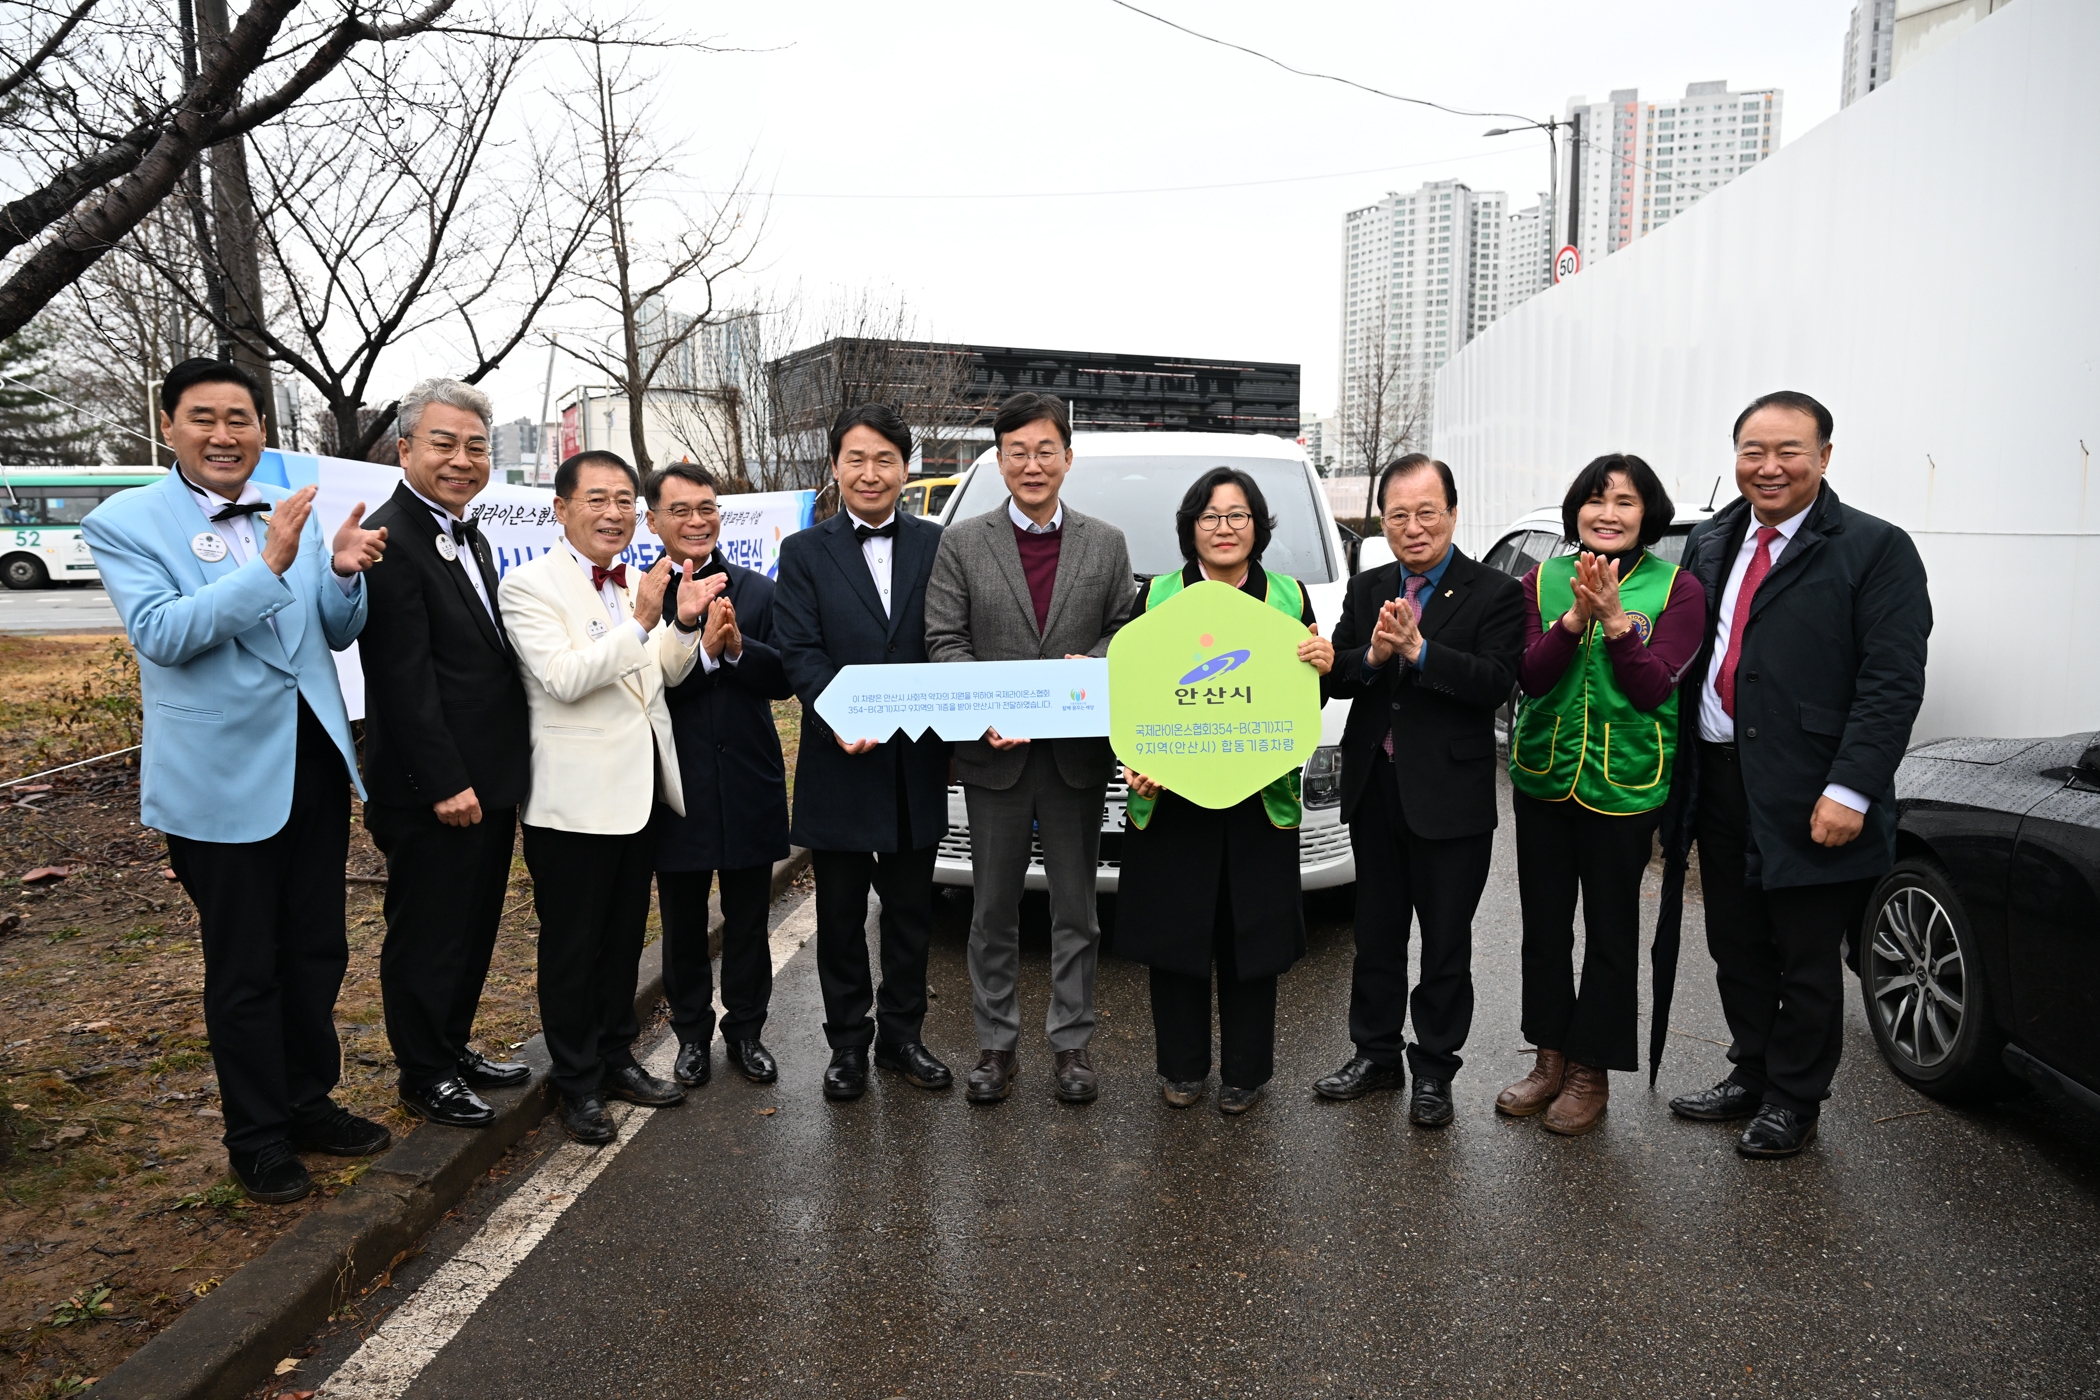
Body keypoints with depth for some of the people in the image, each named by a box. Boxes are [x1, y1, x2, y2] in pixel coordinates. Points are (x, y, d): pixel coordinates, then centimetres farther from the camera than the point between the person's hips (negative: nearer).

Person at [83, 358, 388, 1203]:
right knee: (244, 969, 8)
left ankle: (307, 1101, 35)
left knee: (317, 950, 16)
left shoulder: (294, 515, 5)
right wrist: (268, 565, -28)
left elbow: (338, 635, 8)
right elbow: (161, 634, -19)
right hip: (221, 778, -5)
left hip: (314, 761, 5)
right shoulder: (125, 523, -7)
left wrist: (345, 572, -13)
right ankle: (257, 1136, 25)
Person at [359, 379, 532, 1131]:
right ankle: (425, 1077, 23)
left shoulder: (469, 539, 14)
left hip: (487, 780, 9)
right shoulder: (391, 540, -17)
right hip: (432, 791, -9)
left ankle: (454, 1047, 37)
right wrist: (445, 784, -21)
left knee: (472, 927, 20)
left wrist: (494, 776, 14)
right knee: (426, 936, 7)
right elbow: (403, 679, -21)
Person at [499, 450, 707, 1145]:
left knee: (624, 936, 18)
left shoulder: (635, 583, 10)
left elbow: (666, 673, 11)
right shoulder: (529, 585, -12)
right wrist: (641, 622, -29)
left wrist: (684, 622, -7)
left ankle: (616, 1057, 34)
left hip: (638, 791, 7)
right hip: (574, 797, -7)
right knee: (572, 946, 7)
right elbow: (564, 678, -23)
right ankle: (578, 1084, 22)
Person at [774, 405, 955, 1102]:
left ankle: (901, 1034, 30)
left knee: (911, 911, 14)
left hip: (918, 763, 1)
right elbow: (799, 652, -8)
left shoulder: (938, 545, 5)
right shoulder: (804, 553, 1)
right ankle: (848, 1043, 26)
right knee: (840, 916, 11)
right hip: (841, 764, -1)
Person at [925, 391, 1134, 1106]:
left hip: (1078, 753, 1)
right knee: (994, 911, 10)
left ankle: (1071, 1042, 24)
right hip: (994, 754, -1)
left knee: (1076, 909, 10)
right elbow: (944, 642, -3)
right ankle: (996, 1043, 25)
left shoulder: (1106, 543, 6)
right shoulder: (962, 543, 1)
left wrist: (1091, 666, -15)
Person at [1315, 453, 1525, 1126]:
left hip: (1449, 795, -4)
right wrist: (1372, 656, -19)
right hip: (1374, 788, 5)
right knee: (1376, 932, 17)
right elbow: (1334, 677, 1)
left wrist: (1418, 650, -26)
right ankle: (1376, 1053, 32)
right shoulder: (1366, 590, 8)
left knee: (1446, 943, 8)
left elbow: (1497, 683, -19)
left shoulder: (1495, 594, -7)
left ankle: (1434, 1069, 24)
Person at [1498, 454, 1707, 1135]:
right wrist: (1576, 616, -22)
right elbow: (1530, 676, -8)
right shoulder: (1543, 580, 3)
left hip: (1624, 786, -3)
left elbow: (1651, 689, -14)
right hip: (1542, 778, 3)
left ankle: (1592, 1071, 23)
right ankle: (1551, 1060, 30)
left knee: (1610, 931, 7)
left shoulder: (1677, 589, -4)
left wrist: (1614, 617, -24)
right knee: (1543, 926, 13)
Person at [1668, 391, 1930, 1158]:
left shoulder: (1875, 549, -7)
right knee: (1736, 949, 17)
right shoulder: (1709, 545, 11)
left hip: (1809, 799, -5)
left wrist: (1850, 790, -20)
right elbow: (1680, 657, 12)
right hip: (1721, 782, 6)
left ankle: (1794, 1101, 25)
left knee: (1805, 962, 8)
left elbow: (1893, 682, -13)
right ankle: (1750, 1076, 34)